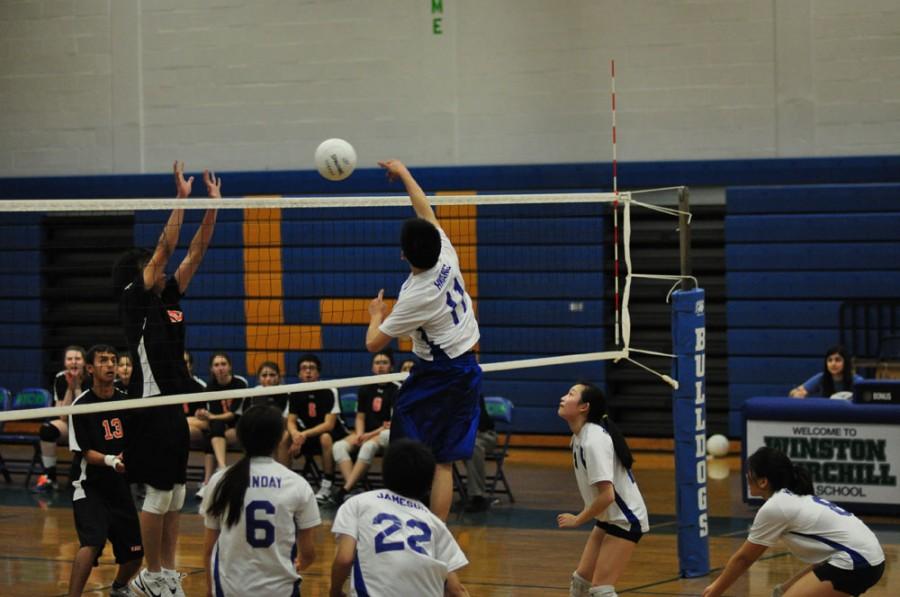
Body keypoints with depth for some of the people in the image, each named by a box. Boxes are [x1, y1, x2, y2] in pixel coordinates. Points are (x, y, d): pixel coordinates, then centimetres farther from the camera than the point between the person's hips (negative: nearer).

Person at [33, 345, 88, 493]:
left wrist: (77, 387, -23)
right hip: (68, 426, 2)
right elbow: (63, 416, -12)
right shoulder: (60, 379, -8)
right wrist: (69, 388, -21)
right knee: (47, 429, -30)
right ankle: (49, 478, -21)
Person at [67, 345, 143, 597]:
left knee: (134, 553, 9)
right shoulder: (81, 406, -9)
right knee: (91, 543, -27)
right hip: (90, 488, -5)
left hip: (120, 488, 5)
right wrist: (111, 460, -29)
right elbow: (86, 453, -12)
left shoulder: (125, 402, 5)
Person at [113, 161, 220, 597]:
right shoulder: (135, 298, -7)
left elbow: (196, 253, 11)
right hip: (151, 403, -8)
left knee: (176, 492, 9)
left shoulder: (168, 298, 12)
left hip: (174, 403, 8)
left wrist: (213, 205, 4)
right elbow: (165, 248, -15)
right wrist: (182, 199, -17)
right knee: (159, 492, -4)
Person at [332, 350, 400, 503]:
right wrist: (359, 434, -6)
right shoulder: (365, 389, 12)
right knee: (339, 446, -23)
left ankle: (345, 490, -41)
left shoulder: (397, 389, -5)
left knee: (369, 446, -38)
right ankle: (351, 487, -40)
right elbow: (360, 417, 15)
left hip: (388, 434, -5)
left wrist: (370, 435, -13)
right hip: (366, 434, 5)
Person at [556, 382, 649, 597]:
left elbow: (606, 495, -29)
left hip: (625, 521, -9)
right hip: (608, 519, 9)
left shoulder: (594, 441, -25)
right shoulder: (580, 436, 4)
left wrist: (577, 520, -17)